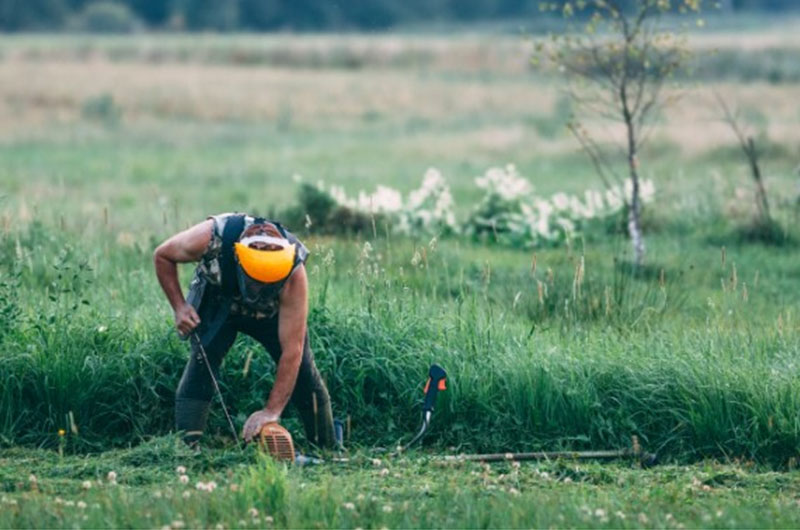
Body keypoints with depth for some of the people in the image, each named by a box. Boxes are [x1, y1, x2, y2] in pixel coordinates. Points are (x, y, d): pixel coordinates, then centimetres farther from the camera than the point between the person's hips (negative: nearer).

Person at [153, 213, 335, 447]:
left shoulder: (294, 272, -40)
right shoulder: (210, 237, -40)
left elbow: (292, 351, -37)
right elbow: (162, 256, -16)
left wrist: (272, 411, -39)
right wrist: (179, 308, -25)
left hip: (271, 312, 0)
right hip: (216, 303, 0)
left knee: (304, 373, -8)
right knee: (201, 362, -23)